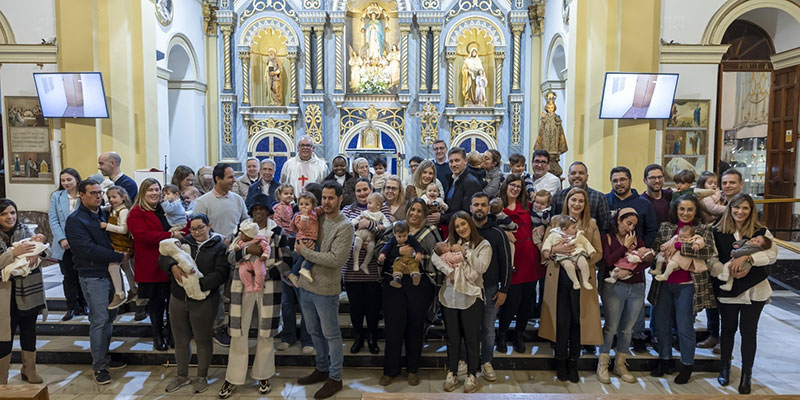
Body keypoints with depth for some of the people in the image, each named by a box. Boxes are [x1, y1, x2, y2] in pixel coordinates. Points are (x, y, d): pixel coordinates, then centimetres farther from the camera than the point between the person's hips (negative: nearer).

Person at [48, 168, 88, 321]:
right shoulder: (56, 196, 2)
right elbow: (53, 220, -2)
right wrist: (62, 239, -14)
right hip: (64, 244, 1)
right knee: (69, 277, 7)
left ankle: (82, 305, 23)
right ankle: (71, 307, 15)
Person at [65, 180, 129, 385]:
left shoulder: (104, 214, 11)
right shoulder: (75, 220, -10)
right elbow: (88, 249, -19)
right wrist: (119, 257, -16)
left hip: (110, 272, 7)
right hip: (93, 277, -7)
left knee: (109, 317, 13)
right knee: (99, 320, -5)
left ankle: (104, 358, 26)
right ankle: (99, 367, 5)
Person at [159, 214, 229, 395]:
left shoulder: (218, 247, -4)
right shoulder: (183, 242, 7)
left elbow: (221, 273, -14)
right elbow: (163, 256, -2)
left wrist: (200, 284, -26)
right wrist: (173, 266, -23)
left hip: (204, 301, -4)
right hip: (178, 300, 4)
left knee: (202, 339, 10)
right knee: (180, 340, 15)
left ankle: (202, 377, 28)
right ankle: (182, 376, 34)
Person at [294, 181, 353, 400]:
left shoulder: (344, 226, -15)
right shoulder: (317, 218, 4)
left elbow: (336, 259, -23)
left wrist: (305, 252, -18)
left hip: (326, 290, -7)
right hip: (306, 285, 7)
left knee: (331, 334, 7)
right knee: (315, 332, 20)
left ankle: (335, 378, 21)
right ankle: (322, 369, 38)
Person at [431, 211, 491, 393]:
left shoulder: (483, 245, 2)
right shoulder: (450, 242, 10)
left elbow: (482, 267, -10)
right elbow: (435, 257, -1)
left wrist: (465, 252, -12)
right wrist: (449, 271, -14)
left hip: (471, 296, -3)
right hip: (449, 295, 3)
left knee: (472, 338, 6)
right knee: (452, 337, 13)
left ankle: (471, 374, 21)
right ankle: (452, 372, 26)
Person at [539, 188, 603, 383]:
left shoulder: (591, 224, 7)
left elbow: (599, 253, 5)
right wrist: (556, 249, -18)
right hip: (559, 278, 0)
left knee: (577, 321, 3)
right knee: (561, 321, 3)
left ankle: (573, 363, 19)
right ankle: (561, 363, 18)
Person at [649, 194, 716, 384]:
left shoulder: (703, 230, -2)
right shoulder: (665, 227, 7)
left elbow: (708, 251, -19)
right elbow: (655, 249, 7)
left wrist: (678, 247, -25)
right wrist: (663, 250, -15)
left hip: (687, 285, -3)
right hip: (664, 284, 4)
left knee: (685, 328, 4)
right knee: (662, 325, 12)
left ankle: (686, 366, 23)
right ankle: (664, 360, 30)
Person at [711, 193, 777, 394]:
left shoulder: (761, 232, -2)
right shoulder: (718, 232, -2)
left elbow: (772, 254, -16)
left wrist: (747, 257, -28)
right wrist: (728, 272, -20)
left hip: (754, 290, 0)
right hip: (727, 289, 0)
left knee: (748, 331, 5)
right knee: (728, 329, 12)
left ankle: (746, 374, 17)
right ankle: (725, 368, 30)